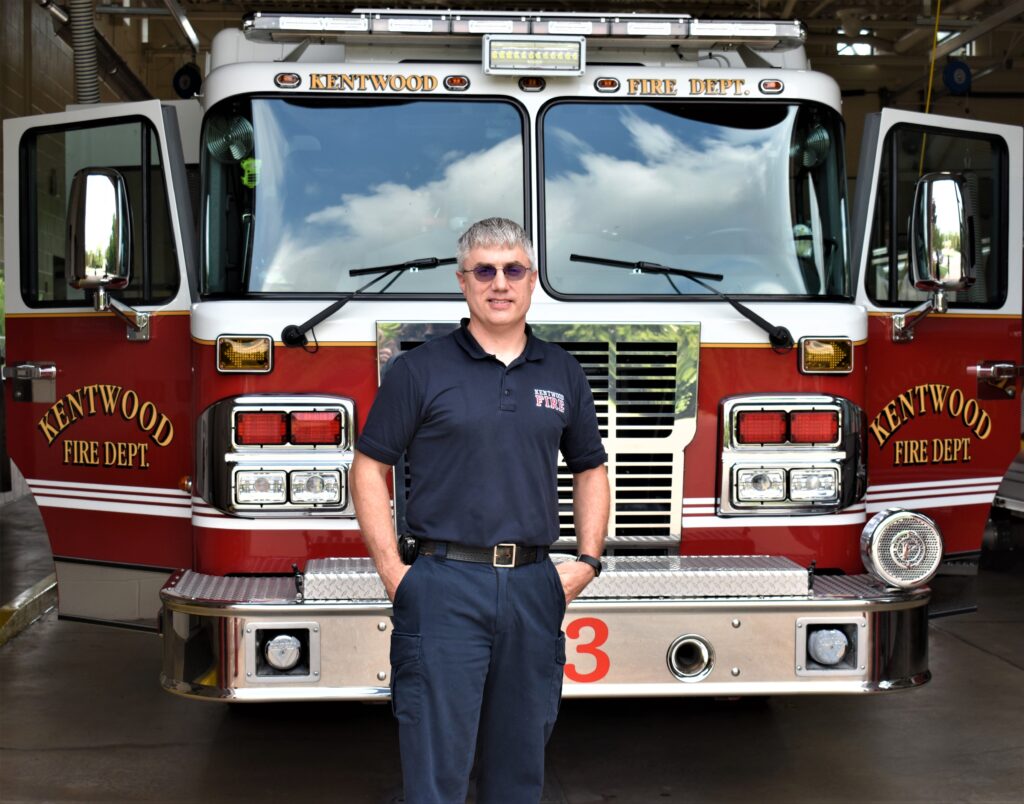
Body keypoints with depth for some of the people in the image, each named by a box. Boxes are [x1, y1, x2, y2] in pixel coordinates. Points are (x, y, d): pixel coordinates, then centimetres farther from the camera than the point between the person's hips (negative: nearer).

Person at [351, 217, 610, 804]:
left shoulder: (563, 374, 11)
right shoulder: (420, 370, 0)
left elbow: (590, 470, 19)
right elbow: (370, 468, 1)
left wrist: (589, 561, 7)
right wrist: (392, 570, -7)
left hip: (534, 587, 4)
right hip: (445, 585, -3)